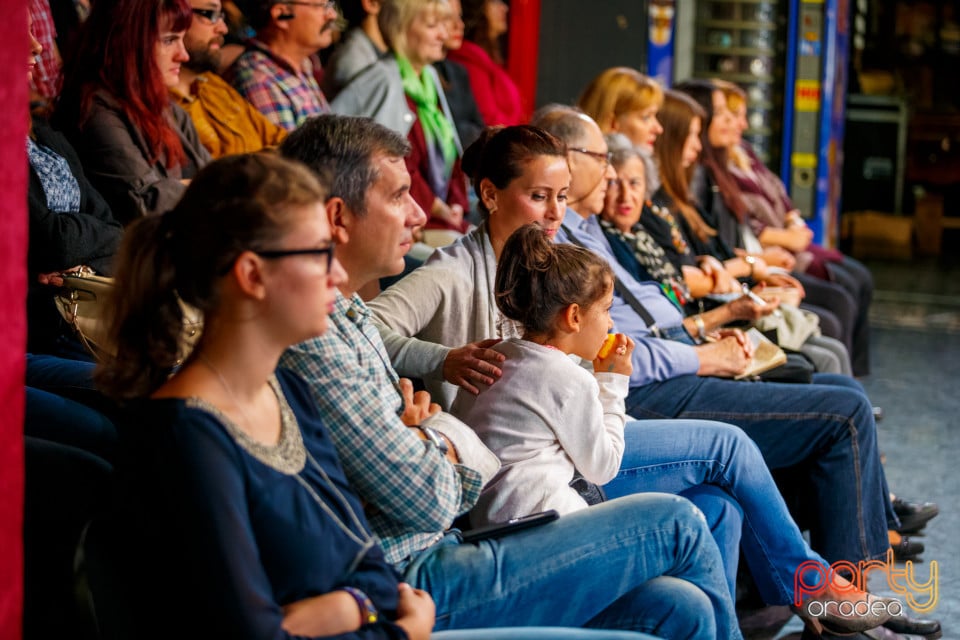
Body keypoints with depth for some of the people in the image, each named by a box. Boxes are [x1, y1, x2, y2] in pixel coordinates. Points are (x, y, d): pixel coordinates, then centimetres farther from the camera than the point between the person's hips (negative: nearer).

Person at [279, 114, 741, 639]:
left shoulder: (349, 316, 13)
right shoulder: (311, 340, -21)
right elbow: (428, 502, -20)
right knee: (674, 523, -2)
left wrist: (432, 435, -5)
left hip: (438, 553, 10)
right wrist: (440, 443, 1)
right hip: (414, 586, -10)